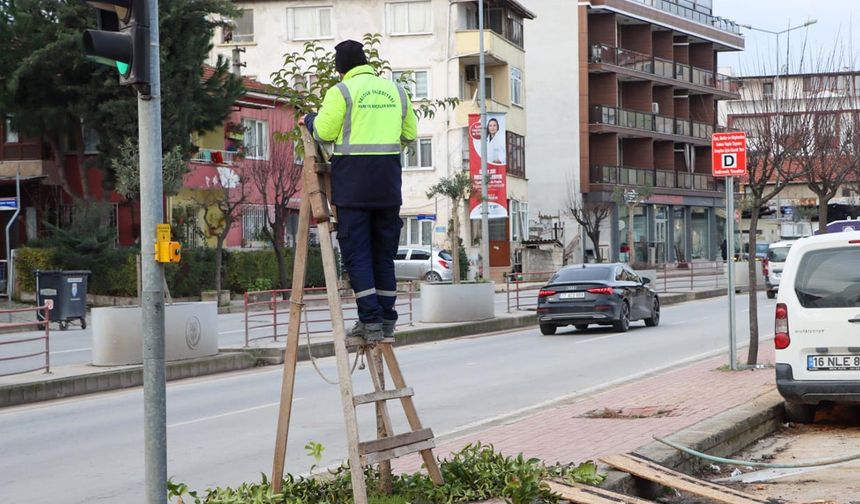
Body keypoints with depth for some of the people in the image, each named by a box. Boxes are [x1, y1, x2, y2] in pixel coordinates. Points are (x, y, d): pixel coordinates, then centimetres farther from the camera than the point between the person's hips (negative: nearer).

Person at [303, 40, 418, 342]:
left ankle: (370, 321, -6)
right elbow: (410, 134, 17)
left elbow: (324, 132, -6)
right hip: (388, 181, 5)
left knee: (357, 253, -1)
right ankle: (387, 320, 12)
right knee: (384, 252, 12)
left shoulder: (342, 91, -4)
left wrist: (309, 119, 14)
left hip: (353, 181, -5)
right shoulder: (395, 90, 13)